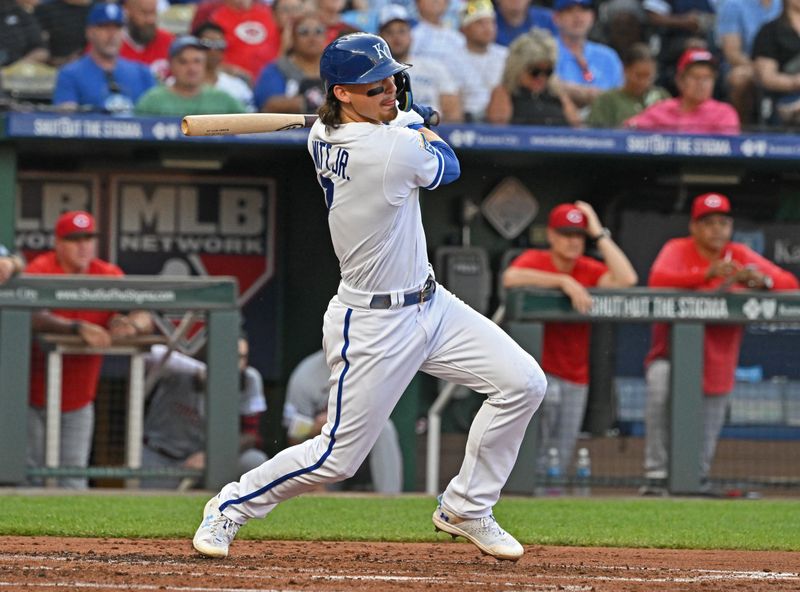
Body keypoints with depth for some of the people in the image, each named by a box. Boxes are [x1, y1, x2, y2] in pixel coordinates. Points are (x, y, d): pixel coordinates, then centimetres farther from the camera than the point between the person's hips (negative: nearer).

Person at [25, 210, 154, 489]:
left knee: (74, 476, 4)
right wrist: (77, 328, -47)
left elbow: (145, 319, -8)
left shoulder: (109, 275, -1)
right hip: (32, 397, -3)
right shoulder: (40, 270, -13)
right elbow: (35, 318, -32)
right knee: (30, 472, -3)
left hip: (78, 400, 3)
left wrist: (132, 324, -33)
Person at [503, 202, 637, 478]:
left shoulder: (589, 269, 7)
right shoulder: (535, 260, -4)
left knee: (561, 458, 5)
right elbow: (511, 278, -27)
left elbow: (626, 280, -12)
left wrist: (600, 234, -8)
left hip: (575, 379, 4)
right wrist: (564, 282, -26)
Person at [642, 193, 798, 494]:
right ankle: (656, 474, -29)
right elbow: (657, 279, -27)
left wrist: (761, 280, -24)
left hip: (717, 363, 3)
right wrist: (707, 273, -39)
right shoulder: (677, 249, -5)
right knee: (660, 382, -36)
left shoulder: (739, 255, 3)